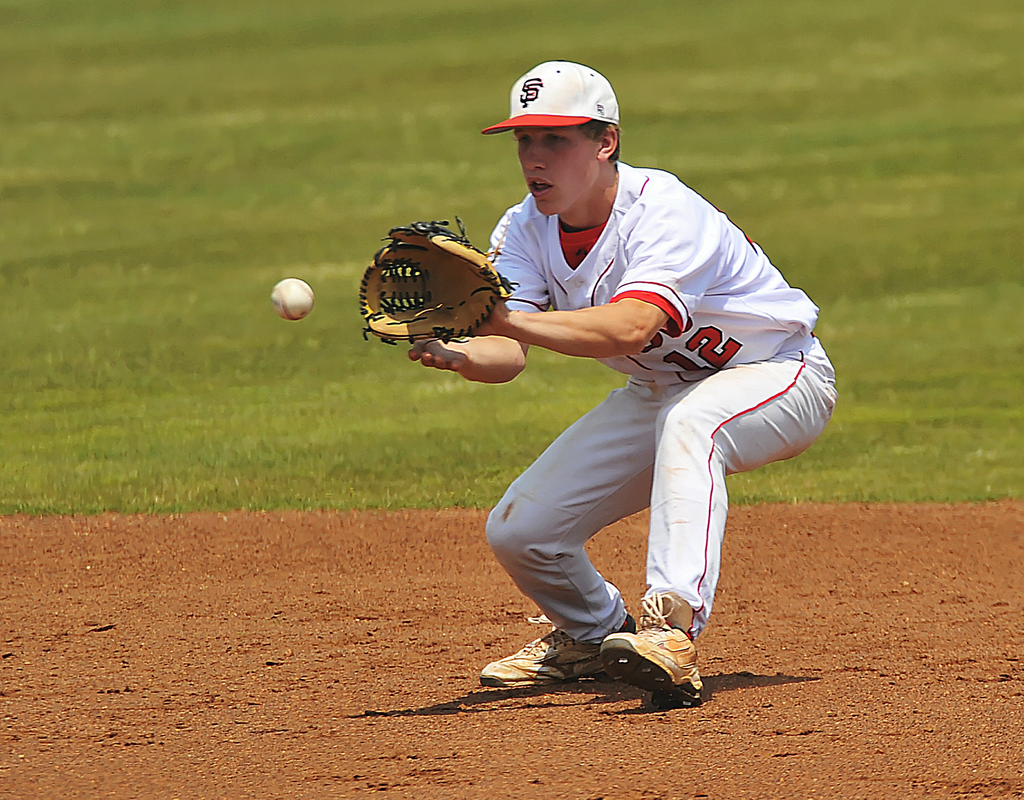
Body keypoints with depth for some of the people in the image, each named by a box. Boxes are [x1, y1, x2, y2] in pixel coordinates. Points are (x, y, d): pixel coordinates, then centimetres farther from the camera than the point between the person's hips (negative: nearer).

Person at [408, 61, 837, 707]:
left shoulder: (665, 212, -30)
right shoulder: (525, 230, -10)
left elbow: (630, 328, -47)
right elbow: (507, 355, -23)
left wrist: (506, 318, -59)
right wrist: (459, 355, -47)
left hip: (779, 375, -7)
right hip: (663, 392, 7)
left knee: (687, 423, -41)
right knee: (518, 532, -5)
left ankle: (671, 629, -50)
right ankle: (595, 634, 27)